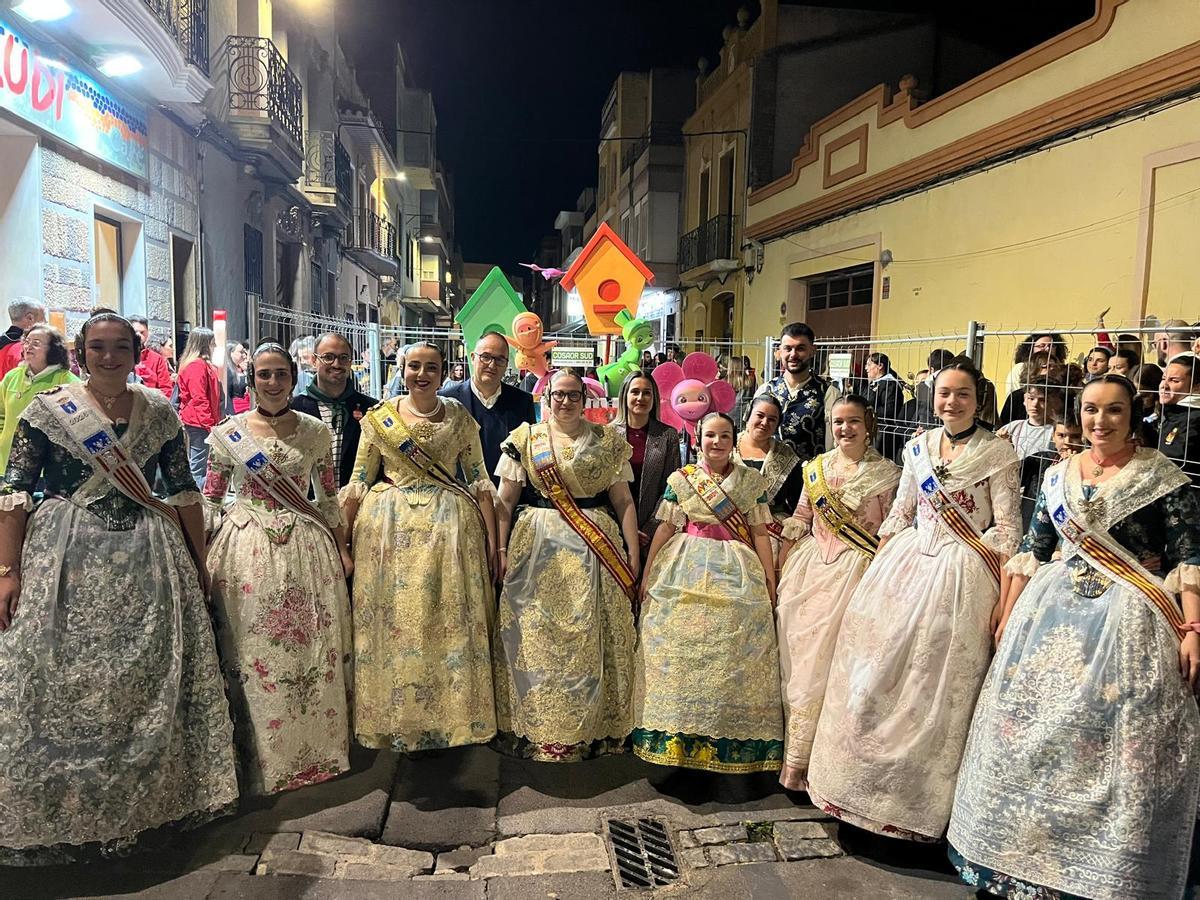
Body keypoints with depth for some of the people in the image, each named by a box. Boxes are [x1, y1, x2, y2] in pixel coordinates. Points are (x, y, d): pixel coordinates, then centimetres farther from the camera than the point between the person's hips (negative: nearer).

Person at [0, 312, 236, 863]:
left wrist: (199, 563, 7)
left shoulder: (160, 413, 4)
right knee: (65, 680, 4)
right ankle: (64, 810, 23)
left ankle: (151, 795, 26)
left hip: (150, 560, 2)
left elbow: (183, 491, 7)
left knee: (154, 678, 7)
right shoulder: (47, 410, -2)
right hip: (67, 561, -2)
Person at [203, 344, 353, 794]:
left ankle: (314, 748, 27)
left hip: (307, 550, 1)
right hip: (247, 551, -1)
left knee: (312, 651, 9)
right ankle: (258, 757, 23)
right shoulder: (228, 432, 0)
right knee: (251, 655, 6)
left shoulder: (315, 431, 4)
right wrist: (199, 556, -2)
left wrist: (342, 549, 7)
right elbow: (209, 500, 3)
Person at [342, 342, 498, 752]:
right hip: (390, 528, 0)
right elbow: (359, 482, 6)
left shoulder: (460, 418, 4)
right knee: (394, 622, 4)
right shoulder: (378, 418, 4)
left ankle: (450, 713, 19)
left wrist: (492, 538, -2)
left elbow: (479, 480, 3)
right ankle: (395, 716, 20)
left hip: (451, 528, 0)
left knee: (450, 622, 3)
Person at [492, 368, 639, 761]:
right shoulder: (525, 438, 6)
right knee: (536, 636, 2)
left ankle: (593, 728, 16)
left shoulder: (608, 441, 7)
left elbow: (623, 501, 6)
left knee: (590, 637, 2)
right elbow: (505, 499, 5)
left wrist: (633, 552, 0)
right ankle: (534, 727, 15)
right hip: (537, 549, 0)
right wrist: (500, 549, -3)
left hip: (595, 549, 0)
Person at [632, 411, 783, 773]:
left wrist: (771, 581, 2)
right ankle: (680, 735, 13)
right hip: (686, 571, 0)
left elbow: (759, 533, 4)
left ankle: (732, 739, 14)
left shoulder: (751, 480, 4)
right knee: (681, 651, 0)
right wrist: (647, 575, 3)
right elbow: (665, 528, 4)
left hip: (737, 576, 0)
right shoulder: (680, 479, 4)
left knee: (733, 658, 1)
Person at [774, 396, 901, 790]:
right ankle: (796, 751, 23)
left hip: (855, 575, -4)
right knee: (796, 654, 6)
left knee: (827, 661, -5)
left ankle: (801, 758, 8)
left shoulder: (887, 474, -2)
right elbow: (798, 522, 11)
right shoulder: (816, 468, 9)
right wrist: (778, 573, 7)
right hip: (808, 571, 4)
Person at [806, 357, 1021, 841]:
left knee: (934, 688, 1)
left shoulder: (997, 452, -5)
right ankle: (865, 783, 26)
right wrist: (872, 573, 8)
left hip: (961, 575, -5)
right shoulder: (917, 447, 8)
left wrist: (1003, 597, -10)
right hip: (904, 565, 5)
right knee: (873, 676, 7)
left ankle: (917, 800, 20)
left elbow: (1007, 528, -5)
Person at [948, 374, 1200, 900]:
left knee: (1118, 748, -3)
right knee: (1034, 734, 9)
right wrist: (1009, 615, 10)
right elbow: (1032, 550, 11)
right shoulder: (1058, 475, 9)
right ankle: (1024, 857, 26)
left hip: (1130, 624, -4)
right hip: (1053, 616, 4)